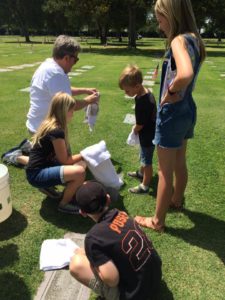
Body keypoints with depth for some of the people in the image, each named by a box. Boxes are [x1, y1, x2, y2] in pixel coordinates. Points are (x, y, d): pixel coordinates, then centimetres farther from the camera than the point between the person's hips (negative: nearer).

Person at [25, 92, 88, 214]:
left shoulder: (49, 123, 6)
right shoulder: (56, 131, -23)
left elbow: (61, 156, 11)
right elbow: (65, 160, -16)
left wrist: (82, 155, 4)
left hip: (43, 166, 10)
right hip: (37, 175, -10)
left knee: (81, 164, 9)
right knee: (79, 172, -27)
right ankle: (64, 204, -3)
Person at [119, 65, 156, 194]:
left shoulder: (142, 102, -32)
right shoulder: (147, 92, -2)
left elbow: (140, 125, -23)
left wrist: (135, 129, -3)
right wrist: (137, 127, 5)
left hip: (148, 136, -9)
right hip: (150, 133, 9)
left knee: (147, 160, 6)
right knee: (144, 157, 28)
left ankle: (145, 186, 23)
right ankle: (142, 173, 50)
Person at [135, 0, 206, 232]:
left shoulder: (179, 40, -19)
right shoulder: (194, 39, 7)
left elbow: (185, 74, -39)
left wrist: (170, 92, -23)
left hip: (172, 112, -9)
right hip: (187, 109, 9)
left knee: (165, 171, 3)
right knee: (179, 163, 25)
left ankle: (157, 221, 20)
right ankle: (176, 201, 47)